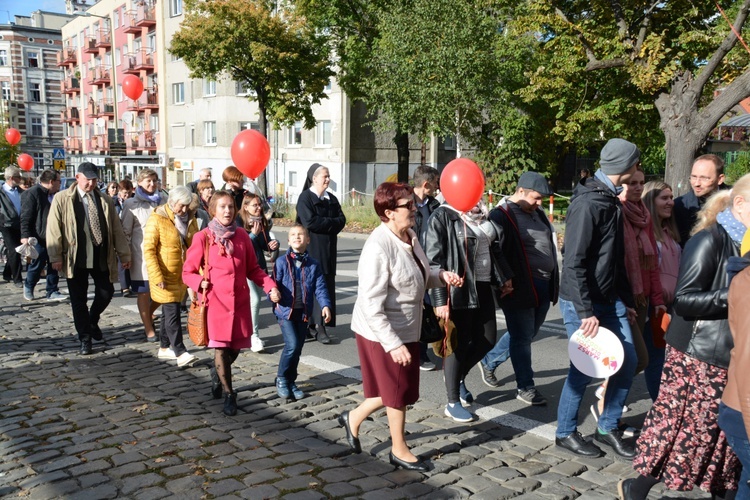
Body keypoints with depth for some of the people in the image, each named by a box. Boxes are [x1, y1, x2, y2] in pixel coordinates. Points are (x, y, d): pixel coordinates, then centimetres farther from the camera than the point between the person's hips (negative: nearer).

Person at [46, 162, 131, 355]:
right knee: (78, 300, 5)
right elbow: (54, 230, -3)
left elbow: (116, 229, 6)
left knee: (106, 293, 6)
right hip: (76, 259, -2)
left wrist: (124, 254, 4)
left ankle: (92, 321, 35)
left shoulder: (105, 200, 6)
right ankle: (85, 338, 18)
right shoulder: (62, 199, -2)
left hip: (101, 258, 2)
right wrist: (56, 257, -8)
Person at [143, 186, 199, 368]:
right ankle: (180, 353, -8)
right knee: (172, 312, -9)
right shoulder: (157, 219, -11)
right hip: (165, 276, -6)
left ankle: (165, 348, 25)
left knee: (169, 311, 15)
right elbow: (149, 250, -13)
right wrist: (157, 276, -20)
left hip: (182, 275, 6)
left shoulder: (189, 220, 8)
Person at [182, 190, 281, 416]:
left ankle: (217, 373, 44)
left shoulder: (242, 236, 4)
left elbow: (253, 269, 11)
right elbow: (187, 272, 1)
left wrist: (270, 286, -3)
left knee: (235, 349, 11)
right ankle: (228, 394, 16)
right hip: (216, 302, -3)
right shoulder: (203, 237, -5)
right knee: (221, 348, -4)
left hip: (240, 302, 4)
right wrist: (200, 283, -19)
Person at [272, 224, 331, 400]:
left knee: (298, 348, 11)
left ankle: (290, 381, 29)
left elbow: (320, 287, -1)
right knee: (292, 345, -14)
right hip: (285, 311, -3)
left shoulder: (313, 265, 3)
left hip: (303, 313, 4)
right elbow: (274, 283, -7)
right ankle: (281, 378, 9)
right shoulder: (282, 262, -5)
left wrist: (325, 305, -15)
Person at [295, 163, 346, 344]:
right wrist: (331, 223, -8)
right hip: (311, 250, -5)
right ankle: (316, 325, 2)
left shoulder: (331, 198, 13)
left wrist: (324, 224, -11)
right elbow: (310, 222, -17)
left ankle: (319, 324, 6)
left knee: (327, 286, 2)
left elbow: (342, 220, 4)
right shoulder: (305, 198, -4)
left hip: (328, 249, 6)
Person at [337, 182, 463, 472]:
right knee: (398, 391, 8)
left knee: (399, 389, 19)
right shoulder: (379, 247, -25)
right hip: (382, 332, -8)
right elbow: (371, 305, -26)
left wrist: (441, 276, -4)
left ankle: (354, 418, 40)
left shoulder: (410, 237, 2)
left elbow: (420, 277, 16)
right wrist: (393, 344, -27)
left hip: (407, 329, 9)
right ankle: (399, 451, 30)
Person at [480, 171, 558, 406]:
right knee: (523, 337, 2)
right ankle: (525, 387, 17)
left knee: (527, 334, 18)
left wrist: (553, 282, 21)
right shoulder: (501, 216, -12)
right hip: (519, 288, -9)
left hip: (543, 287, 9)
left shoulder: (537, 213, 15)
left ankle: (489, 361, 37)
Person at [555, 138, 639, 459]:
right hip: (582, 302, -9)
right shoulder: (588, 203, -18)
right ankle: (566, 433, 19)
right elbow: (573, 261, -22)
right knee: (584, 368, 0)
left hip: (610, 300, 9)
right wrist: (585, 311, -23)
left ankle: (608, 428, 26)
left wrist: (627, 300, 17)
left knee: (627, 360, 10)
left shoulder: (611, 200, 11)